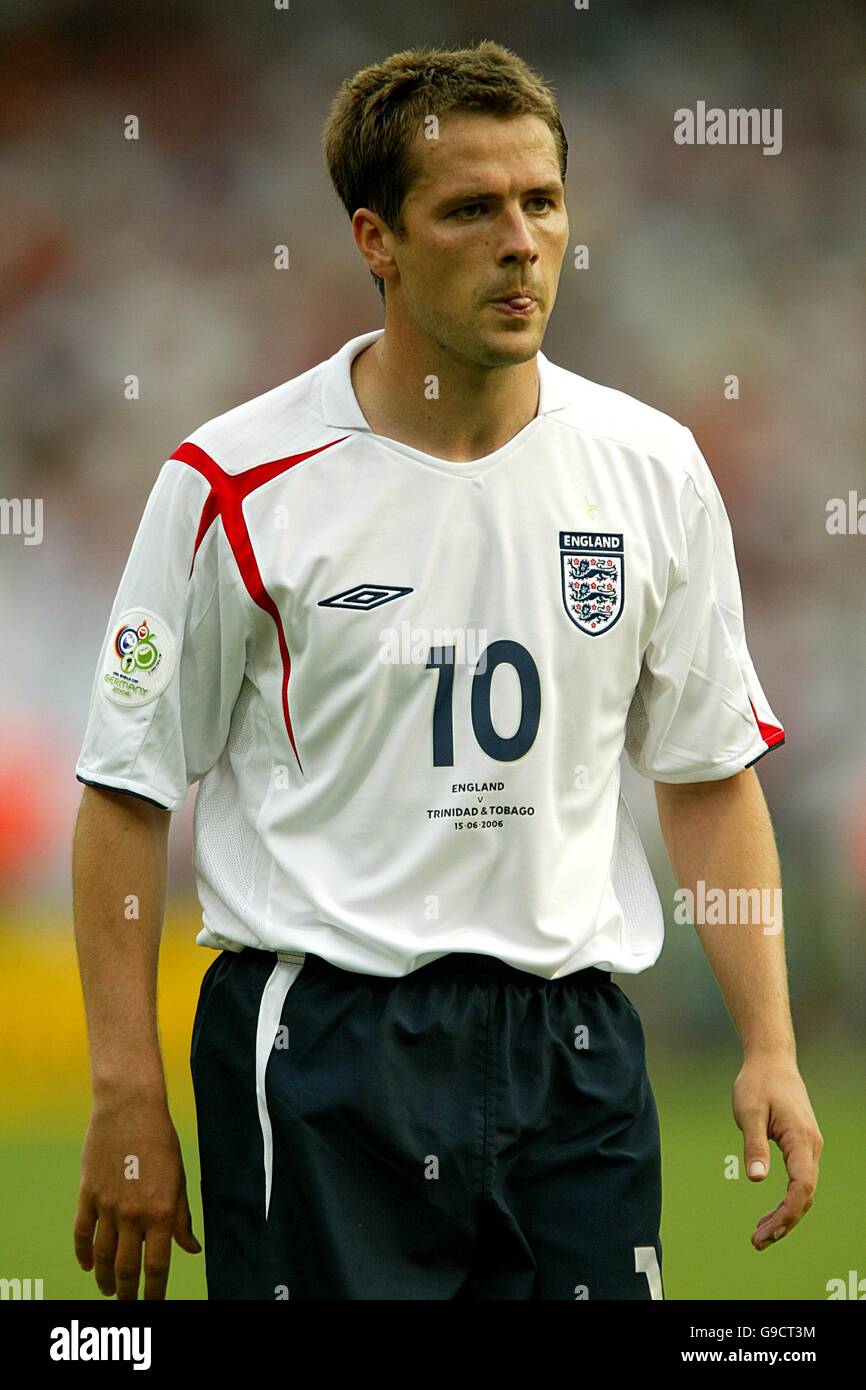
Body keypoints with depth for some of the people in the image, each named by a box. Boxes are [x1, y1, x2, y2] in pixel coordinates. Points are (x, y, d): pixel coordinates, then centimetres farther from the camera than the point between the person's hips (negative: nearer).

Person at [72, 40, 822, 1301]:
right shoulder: (240, 481, -6)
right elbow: (130, 790, -3)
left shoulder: (653, 470, 5)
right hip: (319, 1043, -3)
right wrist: (129, 1102, -7)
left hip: (572, 1045, 3)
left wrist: (770, 1049, 3)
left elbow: (712, 777, 11)